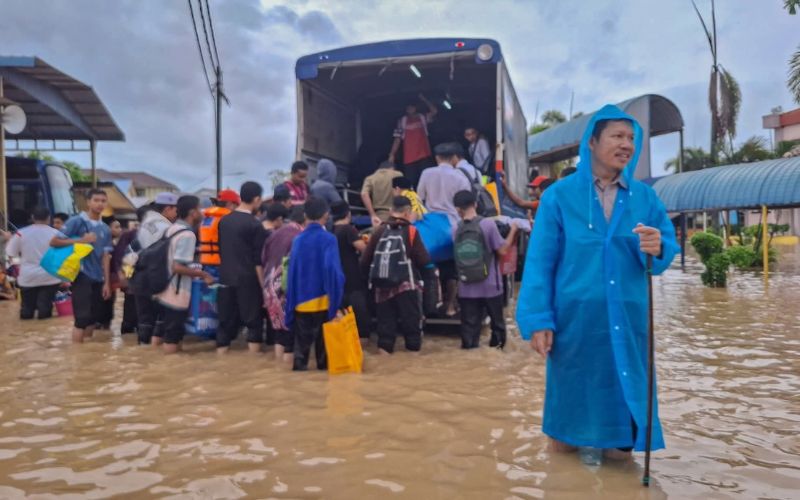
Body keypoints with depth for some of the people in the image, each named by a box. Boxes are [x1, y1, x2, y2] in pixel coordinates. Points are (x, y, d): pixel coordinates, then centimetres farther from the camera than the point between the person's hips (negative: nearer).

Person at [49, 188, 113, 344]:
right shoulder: (76, 221, -4)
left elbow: (105, 256, 9)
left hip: (98, 278, 5)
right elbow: (54, 242, -6)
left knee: (93, 318, 10)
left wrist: (107, 282, 5)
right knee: (82, 318, -7)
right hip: (82, 275, -5)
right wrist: (81, 240, -16)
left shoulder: (105, 229, 9)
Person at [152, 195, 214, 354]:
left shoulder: (171, 229, 10)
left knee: (160, 333, 18)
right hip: (176, 296, -9)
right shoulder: (187, 235, -18)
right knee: (173, 338, 1)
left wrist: (194, 271, 22)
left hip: (163, 292, 9)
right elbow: (178, 267, -24)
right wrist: (202, 274, -13)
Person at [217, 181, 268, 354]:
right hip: (248, 280, -6)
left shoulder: (224, 220, 8)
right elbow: (258, 260, -11)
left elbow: (220, 251, 16)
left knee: (226, 321, 12)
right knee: (254, 322, 3)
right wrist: (263, 284, -5)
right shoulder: (255, 225, -10)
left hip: (226, 279, 6)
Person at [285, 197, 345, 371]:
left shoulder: (298, 240, -1)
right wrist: (336, 295, -7)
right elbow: (332, 269, -16)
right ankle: (323, 363, 23)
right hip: (322, 298, -2)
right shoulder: (328, 239, -11)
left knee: (303, 336, 14)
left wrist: (293, 299, 7)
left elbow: (292, 271, 1)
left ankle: (300, 363, 12)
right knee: (323, 335, 14)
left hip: (301, 298, 2)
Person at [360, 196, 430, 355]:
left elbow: (365, 260, 4)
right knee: (411, 317, 9)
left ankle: (384, 345, 8)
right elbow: (424, 260, -7)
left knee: (385, 317, 12)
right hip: (406, 283, -3)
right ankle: (414, 345, 14)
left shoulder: (379, 231, 5)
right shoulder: (411, 231, -5)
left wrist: (372, 275, 20)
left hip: (382, 284, 3)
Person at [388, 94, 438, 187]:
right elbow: (397, 139, 7)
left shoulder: (423, 118, 9)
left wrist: (423, 99, -6)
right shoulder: (402, 121, 8)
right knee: (410, 183, 1)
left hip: (424, 157, 0)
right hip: (409, 159, 0)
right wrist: (392, 154, 0)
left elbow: (434, 111, -7)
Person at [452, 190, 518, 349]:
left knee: (469, 325, 8)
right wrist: (513, 230, 5)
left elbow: (458, 258, 7)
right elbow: (503, 250, -8)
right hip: (490, 287, -2)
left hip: (467, 289, 2)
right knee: (497, 322, 16)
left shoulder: (456, 231, -1)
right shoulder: (488, 224, -11)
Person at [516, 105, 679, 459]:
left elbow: (669, 247, 4)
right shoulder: (559, 196, -2)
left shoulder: (645, 197, 8)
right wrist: (538, 321, -11)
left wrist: (658, 248, -20)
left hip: (628, 321, 3)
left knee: (622, 422, 11)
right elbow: (539, 262, -5)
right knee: (568, 421, 10)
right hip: (574, 319, -2)